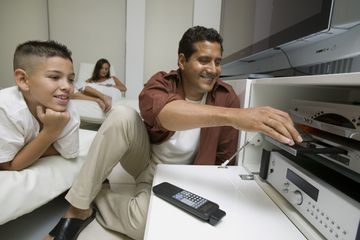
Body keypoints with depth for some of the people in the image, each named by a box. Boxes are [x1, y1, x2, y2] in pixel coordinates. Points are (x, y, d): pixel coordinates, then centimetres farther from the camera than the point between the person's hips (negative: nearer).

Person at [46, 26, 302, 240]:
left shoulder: (227, 98, -14)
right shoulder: (162, 82, -17)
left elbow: (223, 160, -5)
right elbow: (163, 112, -44)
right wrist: (233, 116, -56)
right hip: (143, 157, 1)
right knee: (123, 115, -29)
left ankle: (92, 202, 2)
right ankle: (78, 206, -13)